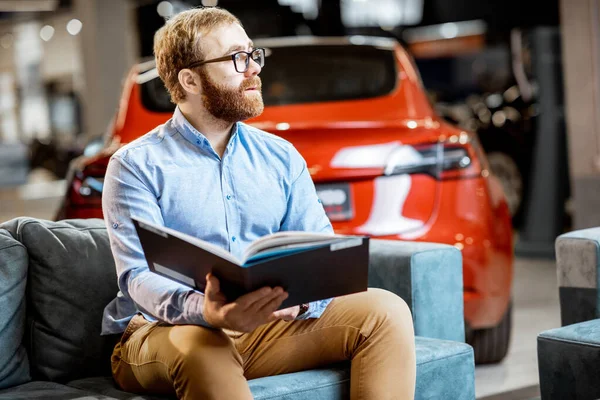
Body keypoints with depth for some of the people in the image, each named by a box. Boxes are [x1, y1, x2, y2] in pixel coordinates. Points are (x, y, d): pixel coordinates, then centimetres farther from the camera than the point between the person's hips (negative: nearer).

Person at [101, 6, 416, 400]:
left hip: (267, 325, 5)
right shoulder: (136, 166, -3)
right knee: (200, 346, -40)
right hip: (162, 332, -5)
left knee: (386, 311, -15)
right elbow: (139, 277, -15)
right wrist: (205, 312, -38)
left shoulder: (281, 157, 12)